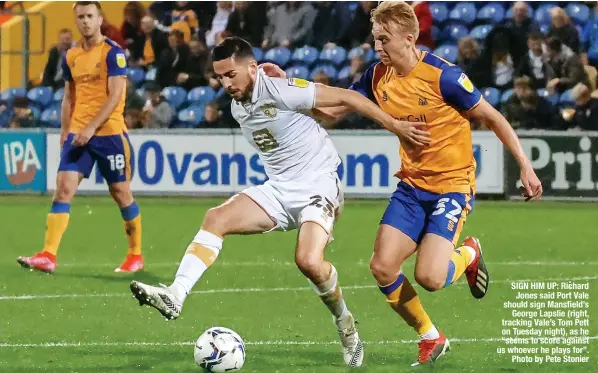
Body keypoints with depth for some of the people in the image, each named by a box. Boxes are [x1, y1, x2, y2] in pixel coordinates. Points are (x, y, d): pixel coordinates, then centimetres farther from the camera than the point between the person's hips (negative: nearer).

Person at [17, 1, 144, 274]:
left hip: (109, 132, -5)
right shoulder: (71, 56, 10)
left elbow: (115, 95, -15)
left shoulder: (113, 52, -8)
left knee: (121, 193, 5)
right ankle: (48, 256, -15)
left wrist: (91, 128, -21)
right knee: (63, 187, -8)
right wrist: (65, 130, 10)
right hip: (78, 134, 5)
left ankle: (135, 255, 20)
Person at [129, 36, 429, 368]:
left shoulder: (280, 91, -16)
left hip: (318, 185, -7)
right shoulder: (237, 108, 8)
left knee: (309, 261, -27)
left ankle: (345, 325, 1)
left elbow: (346, 97, -15)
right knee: (215, 219, -14)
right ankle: (175, 296, -24)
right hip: (278, 190, 7)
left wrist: (394, 125, -15)